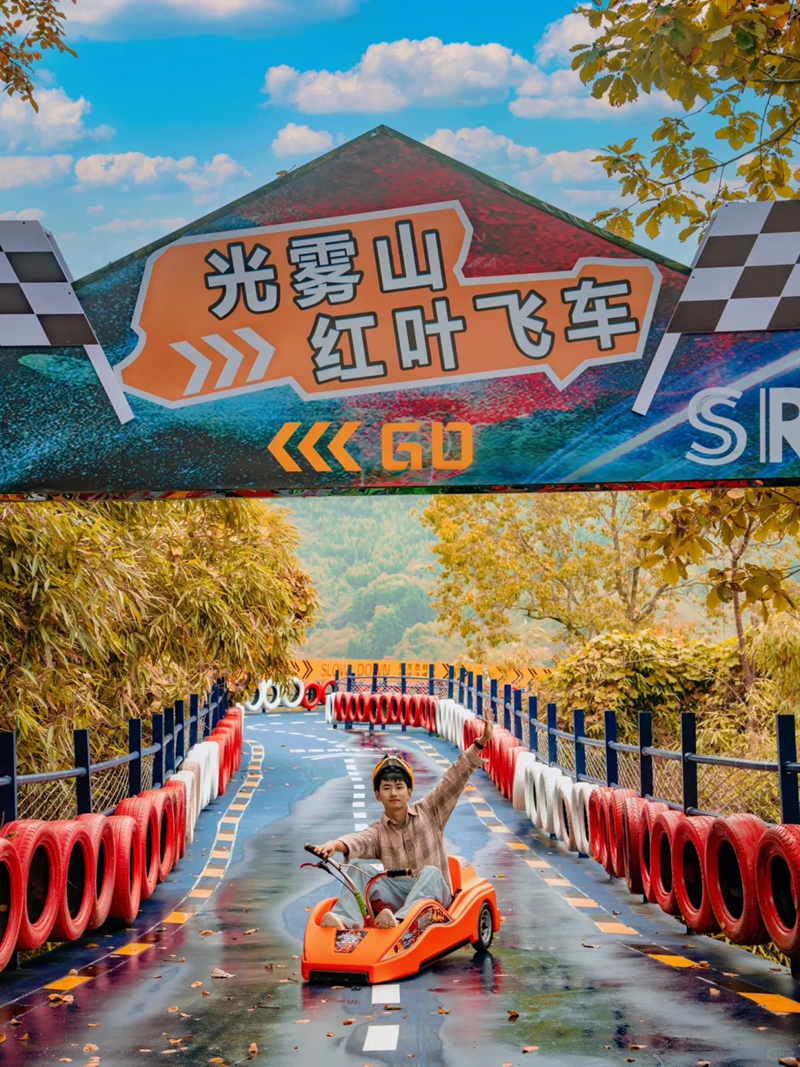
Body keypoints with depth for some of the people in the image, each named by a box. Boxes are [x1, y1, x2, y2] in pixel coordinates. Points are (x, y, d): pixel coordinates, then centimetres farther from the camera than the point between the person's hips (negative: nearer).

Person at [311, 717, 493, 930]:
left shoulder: (429, 812, 8)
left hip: (432, 892, -2)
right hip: (395, 894, 2)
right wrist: (335, 845, -41)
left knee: (430, 872, -32)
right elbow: (357, 841, -16)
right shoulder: (378, 832, 7)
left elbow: (455, 778, -1)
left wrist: (480, 743, -12)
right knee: (360, 866, -16)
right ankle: (345, 919, -41)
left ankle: (400, 920, -57)